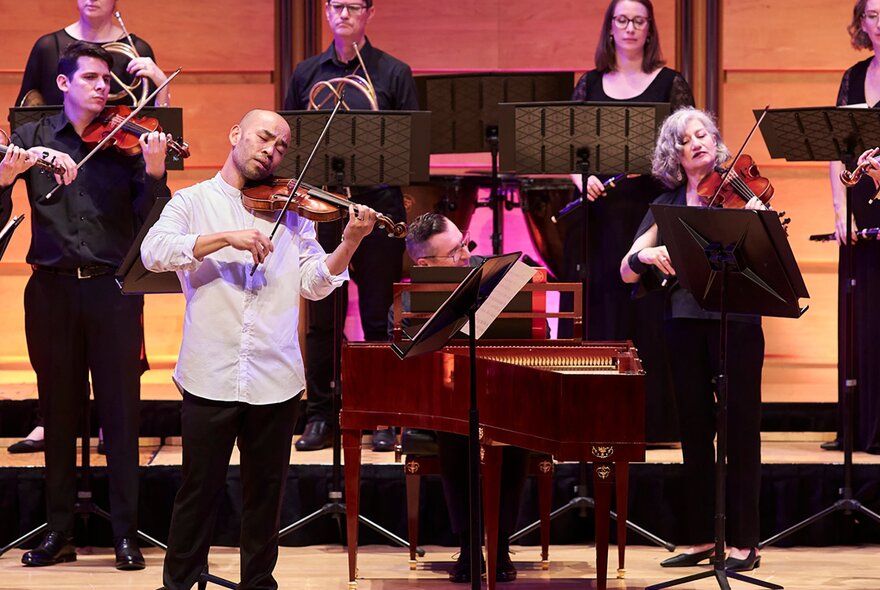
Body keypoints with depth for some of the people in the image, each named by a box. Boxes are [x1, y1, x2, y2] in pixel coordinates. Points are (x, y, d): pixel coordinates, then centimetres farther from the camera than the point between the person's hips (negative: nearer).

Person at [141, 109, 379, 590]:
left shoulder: (290, 211, 11)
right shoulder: (194, 201, 5)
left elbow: (315, 283, 4)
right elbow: (154, 252, -13)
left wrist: (349, 242, -13)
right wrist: (227, 237, -21)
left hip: (275, 380, 3)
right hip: (210, 377, -2)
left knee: (266, 491, 10)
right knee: (199, 490, 2)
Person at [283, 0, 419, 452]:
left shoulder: (394, 73, 5)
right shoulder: (306, 74, 12)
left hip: (378, 201, -2)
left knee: (379, 315, 1)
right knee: (321, 316, 3)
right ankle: (319, 418, 11)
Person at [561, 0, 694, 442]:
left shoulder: (669, 84, 6)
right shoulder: (590, 84, 13)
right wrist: (582, 178, -10)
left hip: (651, 210, -2)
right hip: (599, 213, 2)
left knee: (648, 314, -5)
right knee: (600, 310, 1)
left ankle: (652, 421, 0)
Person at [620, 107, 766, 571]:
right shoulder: (668, 204, 12)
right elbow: (627, 271, 5)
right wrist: (648, 254, -16)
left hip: (735, 319, -4)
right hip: (684, 321, 4)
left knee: (740, 427, -3)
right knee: (694, 429, 8)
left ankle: (745, 543, 1)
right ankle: (701, 538, 16)